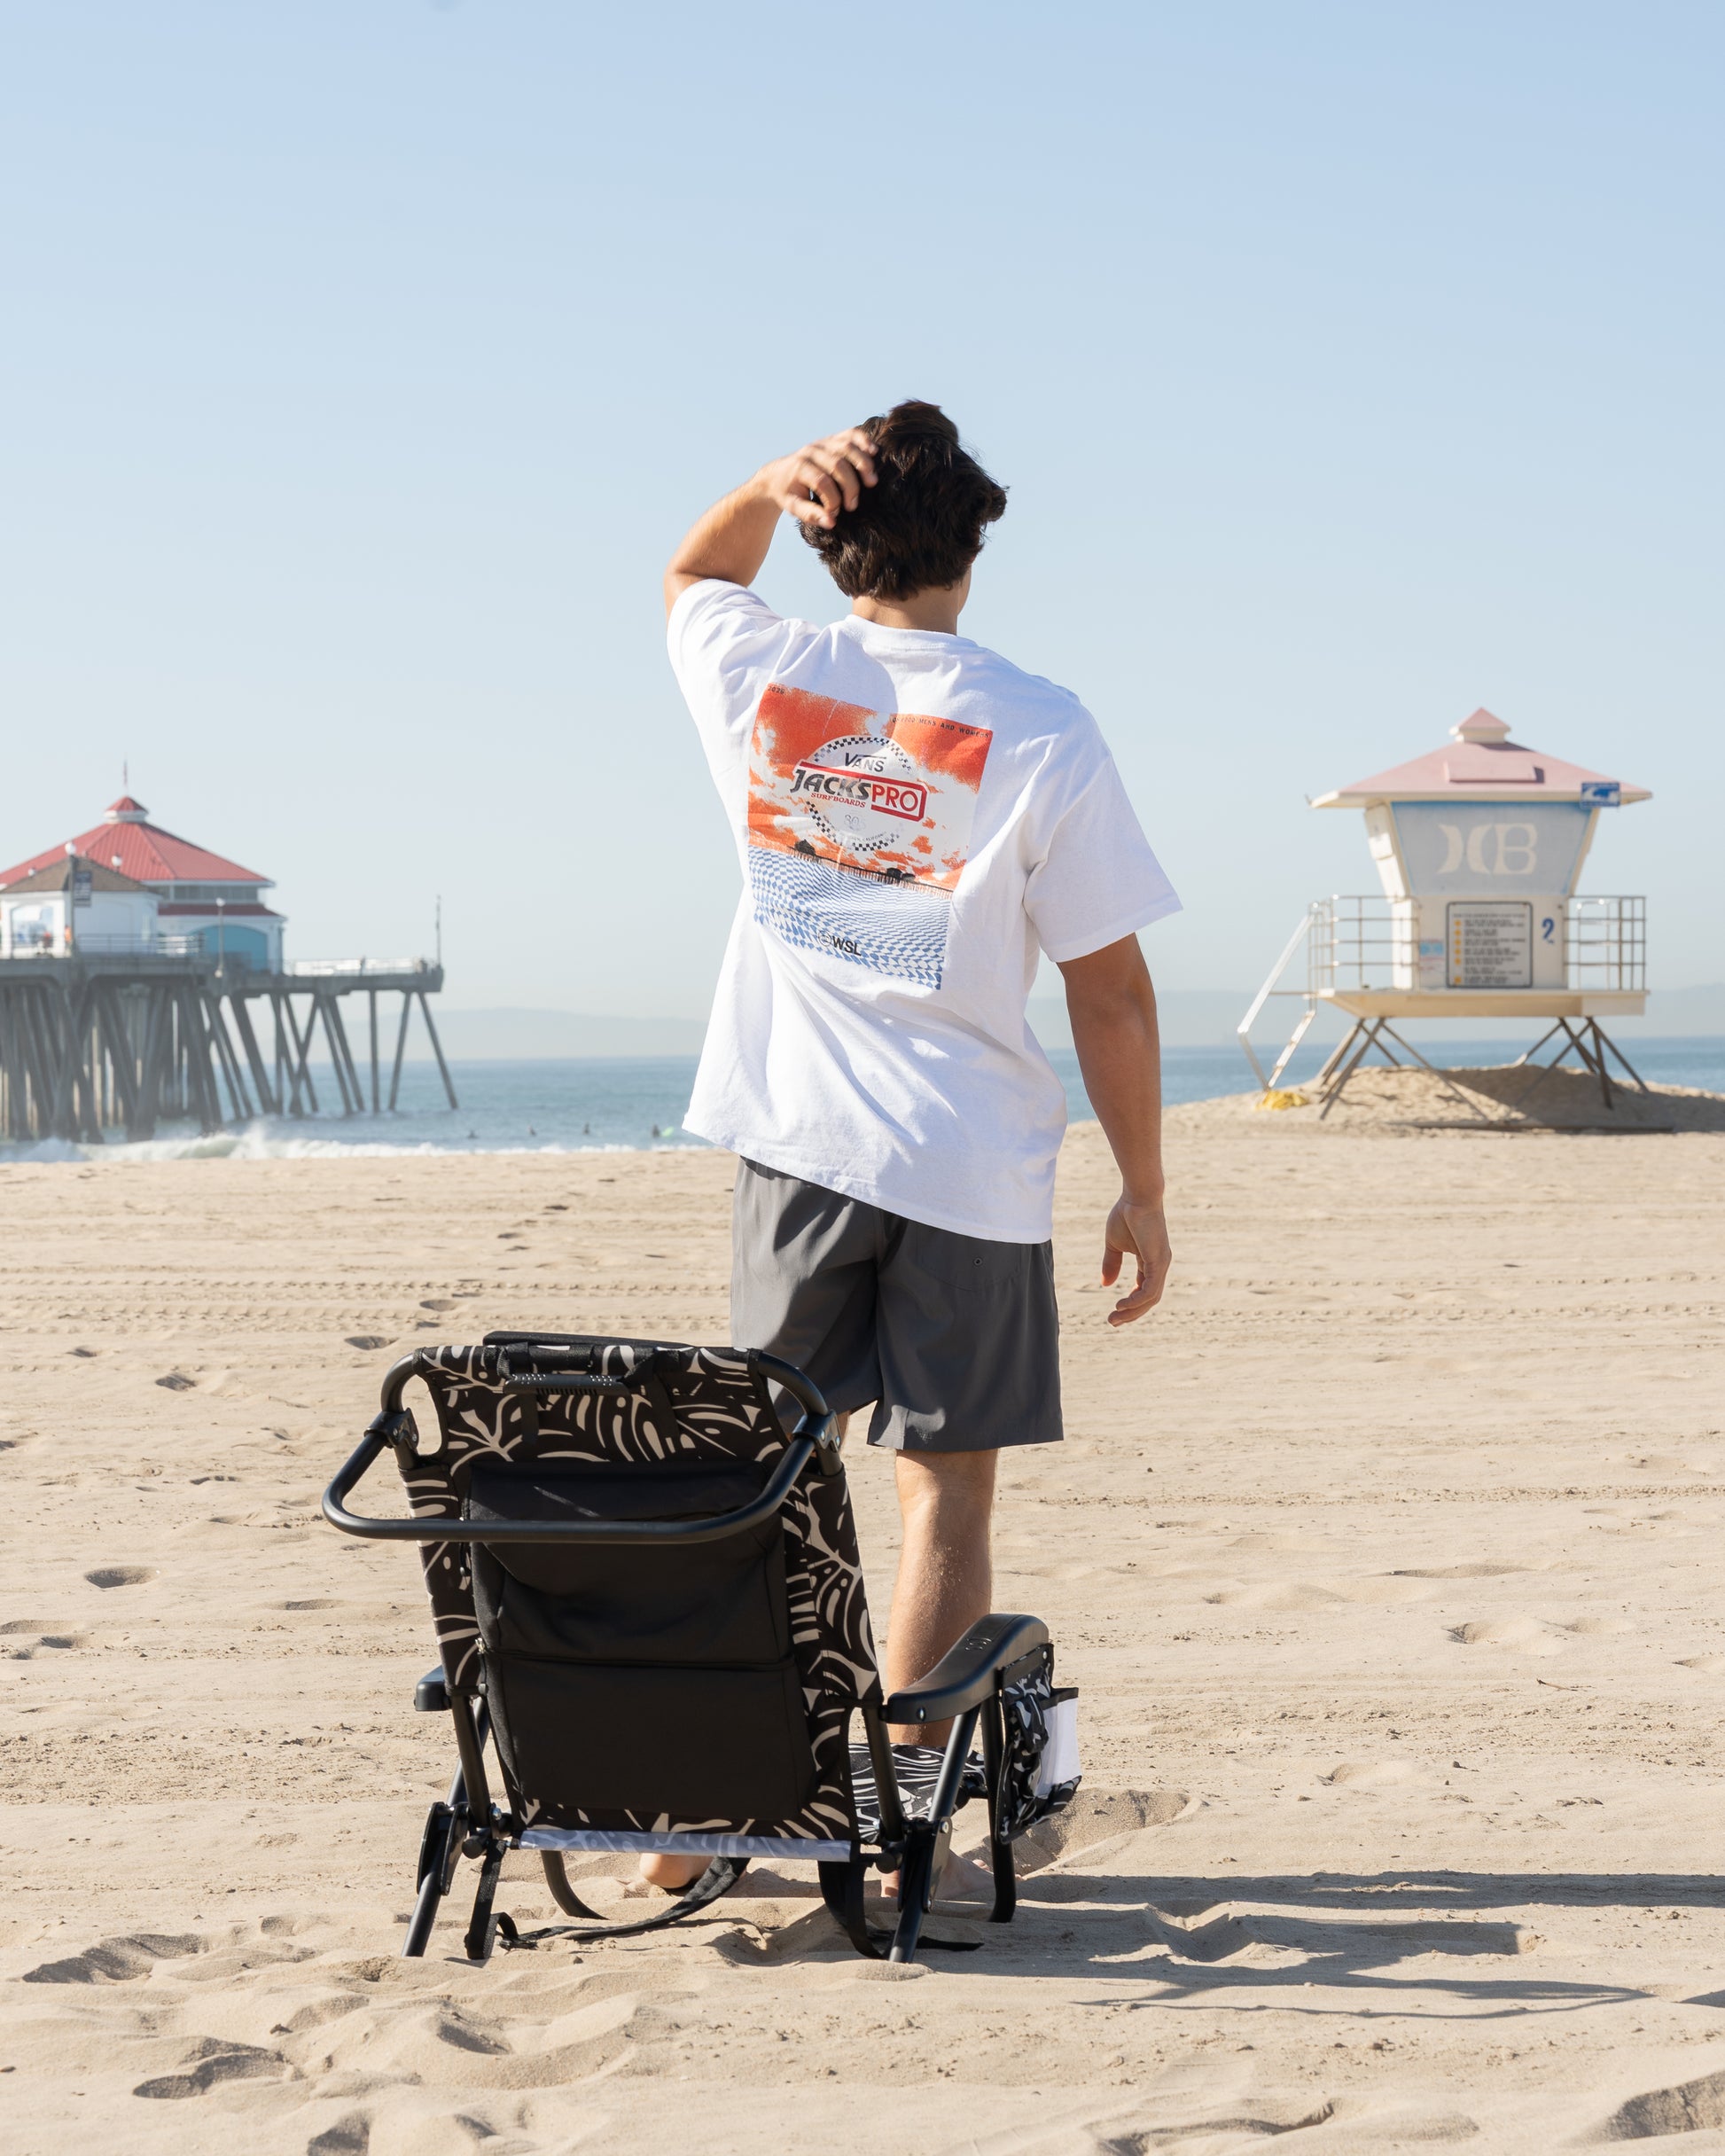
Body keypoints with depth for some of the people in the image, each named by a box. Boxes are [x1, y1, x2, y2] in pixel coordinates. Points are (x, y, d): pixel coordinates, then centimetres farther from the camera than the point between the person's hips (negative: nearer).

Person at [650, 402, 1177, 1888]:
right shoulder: (1042, 736, -10)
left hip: (798, 1145, 3)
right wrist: (1143, 1193, 3)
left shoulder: (760, 684, -2)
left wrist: (775, 482, 3)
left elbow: (690, 576, 24)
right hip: (974, 1165, -3)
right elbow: (1112, 993, -7)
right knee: (946, 1495, 5)